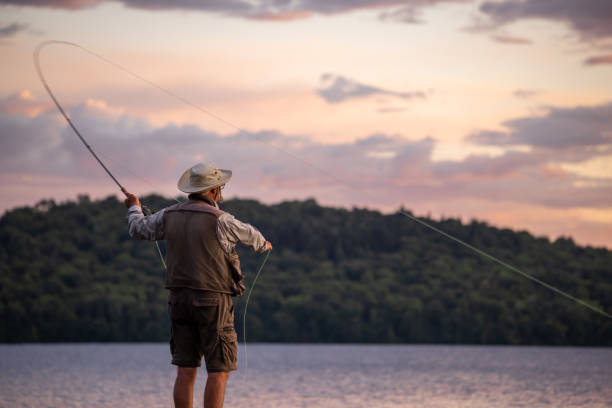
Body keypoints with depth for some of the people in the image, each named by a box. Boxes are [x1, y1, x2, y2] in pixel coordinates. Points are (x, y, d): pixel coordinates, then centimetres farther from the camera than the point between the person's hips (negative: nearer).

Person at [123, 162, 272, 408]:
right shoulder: (219, 220, -11)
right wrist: (263, 245, 32)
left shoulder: (170, 215, 4)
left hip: (180, 297, 6)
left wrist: (134, 208, 42)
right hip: (212, 300, -6)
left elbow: (139, 230, 20)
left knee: (185, 371, 7)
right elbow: (248, 235, 8)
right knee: (219, 371, -2)